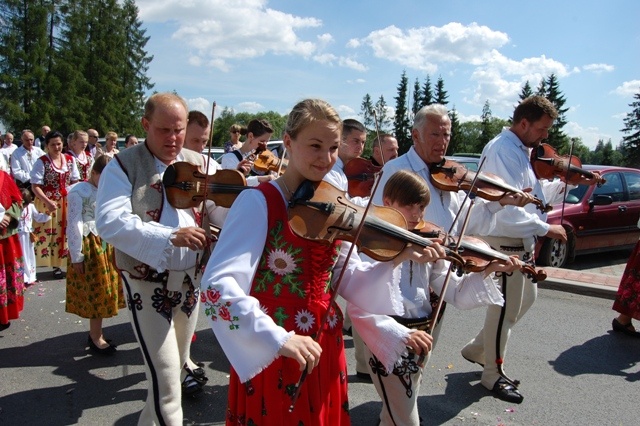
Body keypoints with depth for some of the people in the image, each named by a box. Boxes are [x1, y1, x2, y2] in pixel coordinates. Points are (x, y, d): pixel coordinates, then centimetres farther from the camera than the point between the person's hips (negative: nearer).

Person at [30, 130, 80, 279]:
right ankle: (55, 265, 10)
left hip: (67, 202, 4)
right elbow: (35, 186, -11)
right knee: (50, 233, 1)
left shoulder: (70, 159, 5)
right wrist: (48, 201, -23)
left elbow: (75, 181, 12)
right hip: (48, 203, -3)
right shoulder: (41, 162, -8)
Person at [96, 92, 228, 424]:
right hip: (147, 284, -5)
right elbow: (109, 222, -22)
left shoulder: (199, 166, 4)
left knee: (177, 359, 26)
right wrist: (170, 236, -31)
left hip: (191, 279, 5)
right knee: (165, 379, -3)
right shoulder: (123, 167, -9)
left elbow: (219, 213, -4)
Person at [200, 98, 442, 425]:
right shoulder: (258, 202, -16)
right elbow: (216, 286, -26)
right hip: (269, 355, -5)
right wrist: (279, 338, -33)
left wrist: (395, 260, -13)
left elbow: (348, 281, 1)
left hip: (324, 352, 6)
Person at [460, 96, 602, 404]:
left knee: (526, 298, 22)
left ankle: (477, 349, 33)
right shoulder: (503, 151, -19)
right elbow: (507, 208, -28)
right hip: (506, 241, -11)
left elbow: (534, 194, 18)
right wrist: (544, 228, -21)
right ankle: (493, 374, 21)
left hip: (521, 240, 11)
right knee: (505, 308, 2)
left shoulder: (521, 150, 13)